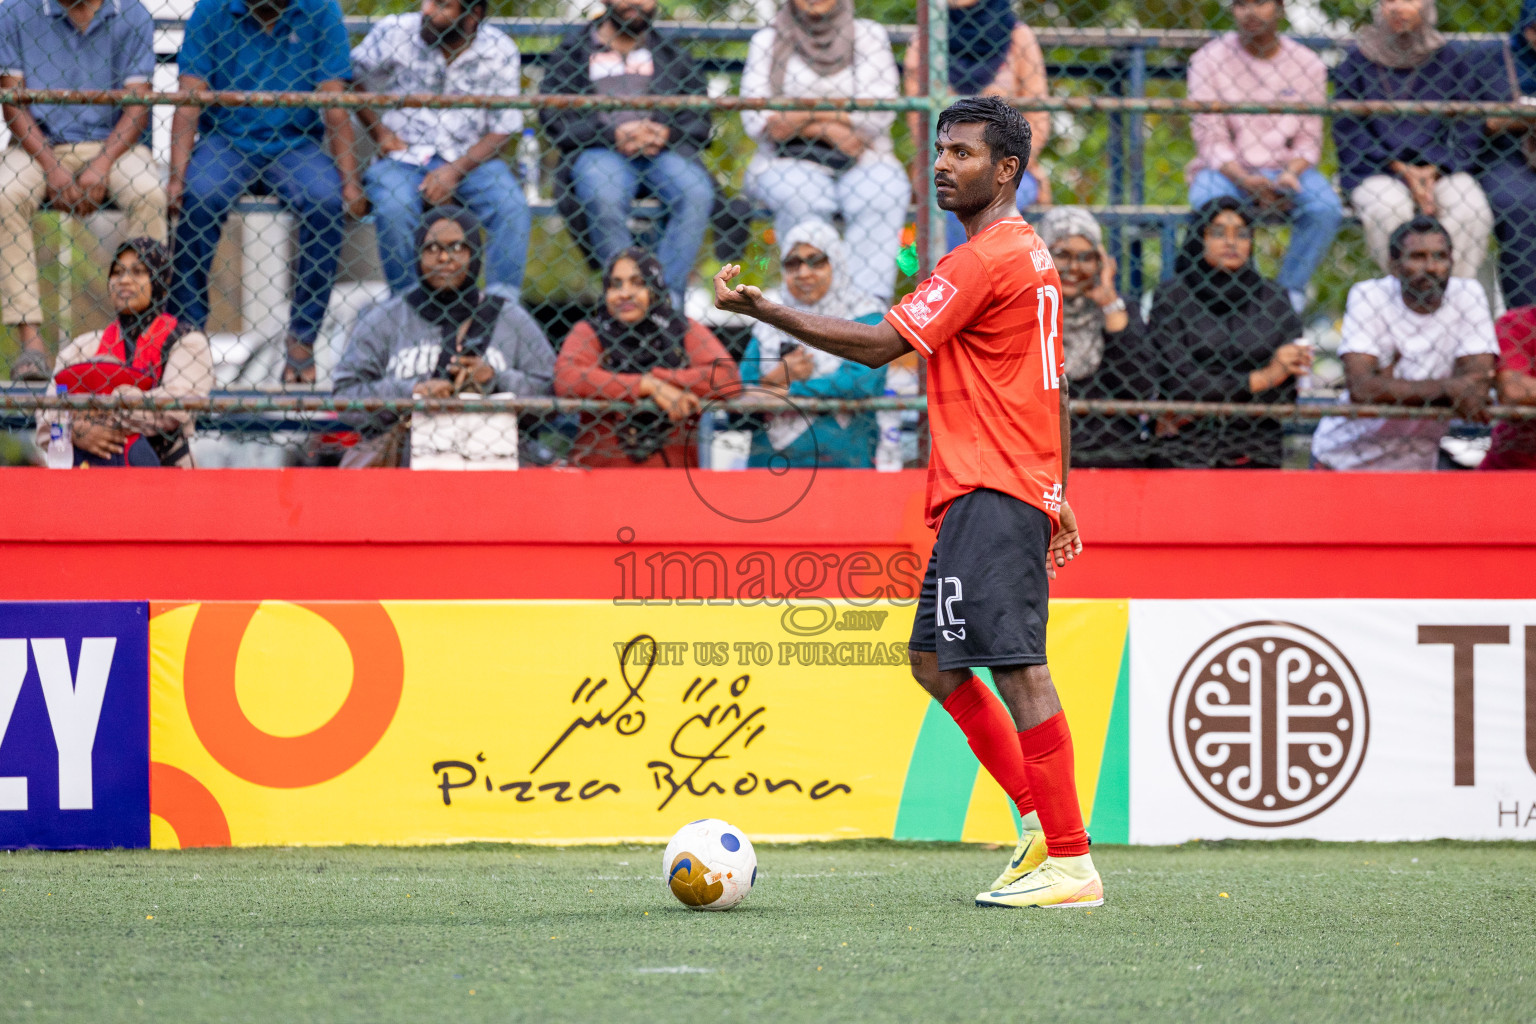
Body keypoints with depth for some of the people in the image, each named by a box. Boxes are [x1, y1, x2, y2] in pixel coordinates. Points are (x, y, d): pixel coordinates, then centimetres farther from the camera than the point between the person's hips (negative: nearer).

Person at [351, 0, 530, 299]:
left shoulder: (499, 50, -3)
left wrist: (454, 171, -14)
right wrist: (379, 131, -4)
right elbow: (352, 78, 9)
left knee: (512, 206, -27)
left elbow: (503, 130, -1)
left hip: (470, 160, 1)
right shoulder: (394, 33, -4)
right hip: (403, 157, -1)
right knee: (394, 208, -33)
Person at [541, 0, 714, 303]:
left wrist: (666, 133, -11)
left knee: (697, 192, -31)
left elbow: (699, 118, 12)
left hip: (663, 150, 2)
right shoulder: (573, 51, 15)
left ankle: (668, 293, -31)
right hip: (599, 151, -2)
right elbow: (554, 119, 2)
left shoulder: (673, 54, 21)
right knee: (604, 199, -36)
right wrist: (614, 136, -13)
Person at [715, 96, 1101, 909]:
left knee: (1015, 667, -12)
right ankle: (1042, 821, 14)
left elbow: (879, 345, -15)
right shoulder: (1031, 255, 19)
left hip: (990, 496, -11)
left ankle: (1069, 864, -13)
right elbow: (1054, 383, 25)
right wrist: (1056, 492, 29)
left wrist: (761, 309, -14)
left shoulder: (988, 258, -13)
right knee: (935, 662, 13)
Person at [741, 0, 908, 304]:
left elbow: (879, 114, -3)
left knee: (879, 196, -33)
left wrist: (805, 116, -8)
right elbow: (755, 121, -1)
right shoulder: (767, 40, 12)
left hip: (861, 161, 0)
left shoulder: (868, 35, 11)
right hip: (788, 161, 0)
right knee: (804, 199, -35)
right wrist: (827, 130, -10)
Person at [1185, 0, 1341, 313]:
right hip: (1226, 170, -1)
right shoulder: (1208, 60, -1)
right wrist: (1245, 180, -23)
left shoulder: (1307, 64, 4)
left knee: (1326, 208, -29)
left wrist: (1290, 176, -19)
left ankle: (1290, 291, -18)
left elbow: (1308, 140, 3)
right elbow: (1210, 139, -6)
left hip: (1287, 168, 2)